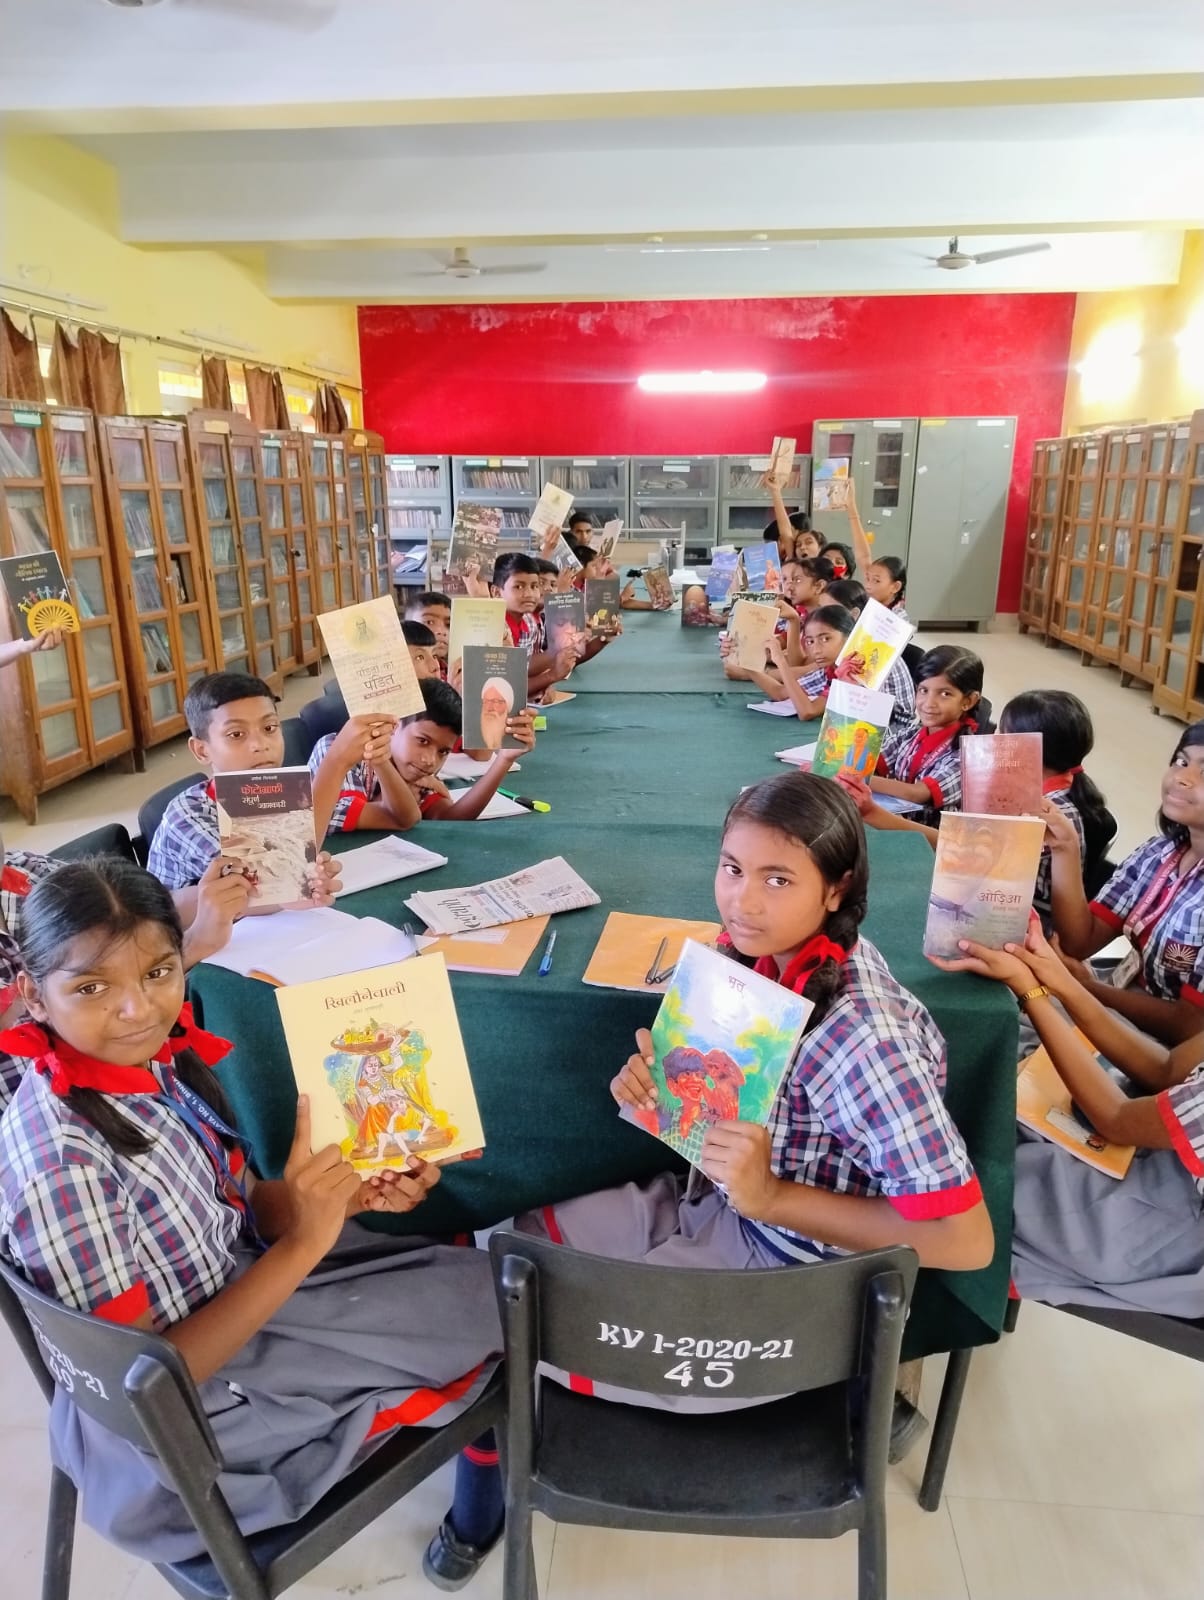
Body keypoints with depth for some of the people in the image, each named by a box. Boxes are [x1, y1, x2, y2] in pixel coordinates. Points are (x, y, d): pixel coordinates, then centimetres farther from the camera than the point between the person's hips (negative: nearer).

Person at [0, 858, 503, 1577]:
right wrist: (302, 1246, -32)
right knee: (494, 1296, 3)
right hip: (199, 1399, -6)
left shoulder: (157, 1056, -12)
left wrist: (355, 1194, -15)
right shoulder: (60, 1161, -34)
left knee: (461, 1257, 16)